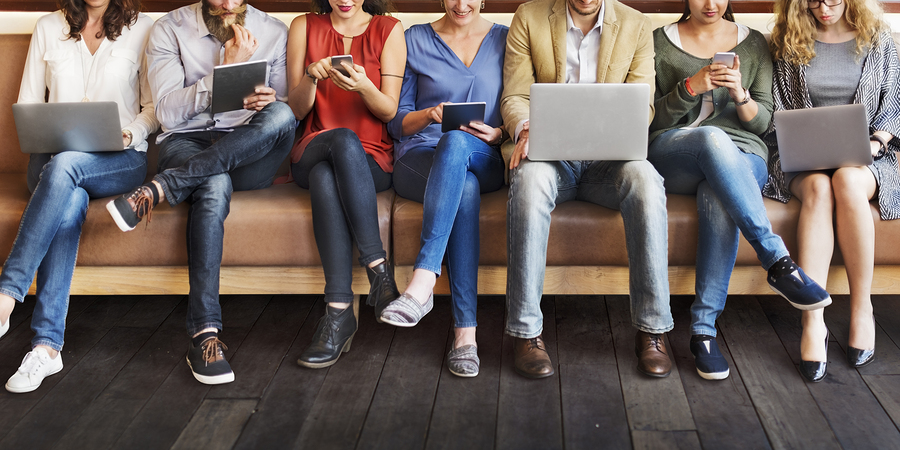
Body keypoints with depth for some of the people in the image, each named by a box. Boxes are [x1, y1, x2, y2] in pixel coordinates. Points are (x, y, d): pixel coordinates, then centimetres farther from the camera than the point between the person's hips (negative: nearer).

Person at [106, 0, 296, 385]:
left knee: (280, 116, -33)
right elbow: (168, 112, -5)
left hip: (249, 152, 2)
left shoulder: (274, 32, 11)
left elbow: (289, 111, 12)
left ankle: (158, 190, -34)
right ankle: (205, 335, -39)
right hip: (185, 145, -2)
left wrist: (271, 101, -12)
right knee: (214, 185, -39)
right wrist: (226, 70, -12)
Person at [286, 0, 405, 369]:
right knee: (342, 138, -36)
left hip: (372, 160, -1)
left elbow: (389, 111, 0)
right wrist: (310, 78, -16)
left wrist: (363, 86, -21)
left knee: (326, 177, -36)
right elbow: (297, 111, 5)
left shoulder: (389, 30, 6)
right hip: (313, 152, 1)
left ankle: (339, 312, -36)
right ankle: (379, 269, -36)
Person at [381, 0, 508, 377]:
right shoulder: (415, 39, 12)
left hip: (484, 161, 0)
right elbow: (396, 123, 9)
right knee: (464, 189, -38)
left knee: (455, 142, -38)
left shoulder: (504, 40, 14)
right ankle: (465, 332, -44)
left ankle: (422, 282, -48)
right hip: (419, 158, 0)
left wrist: (498, 133, -10)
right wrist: (430, 114, -12)